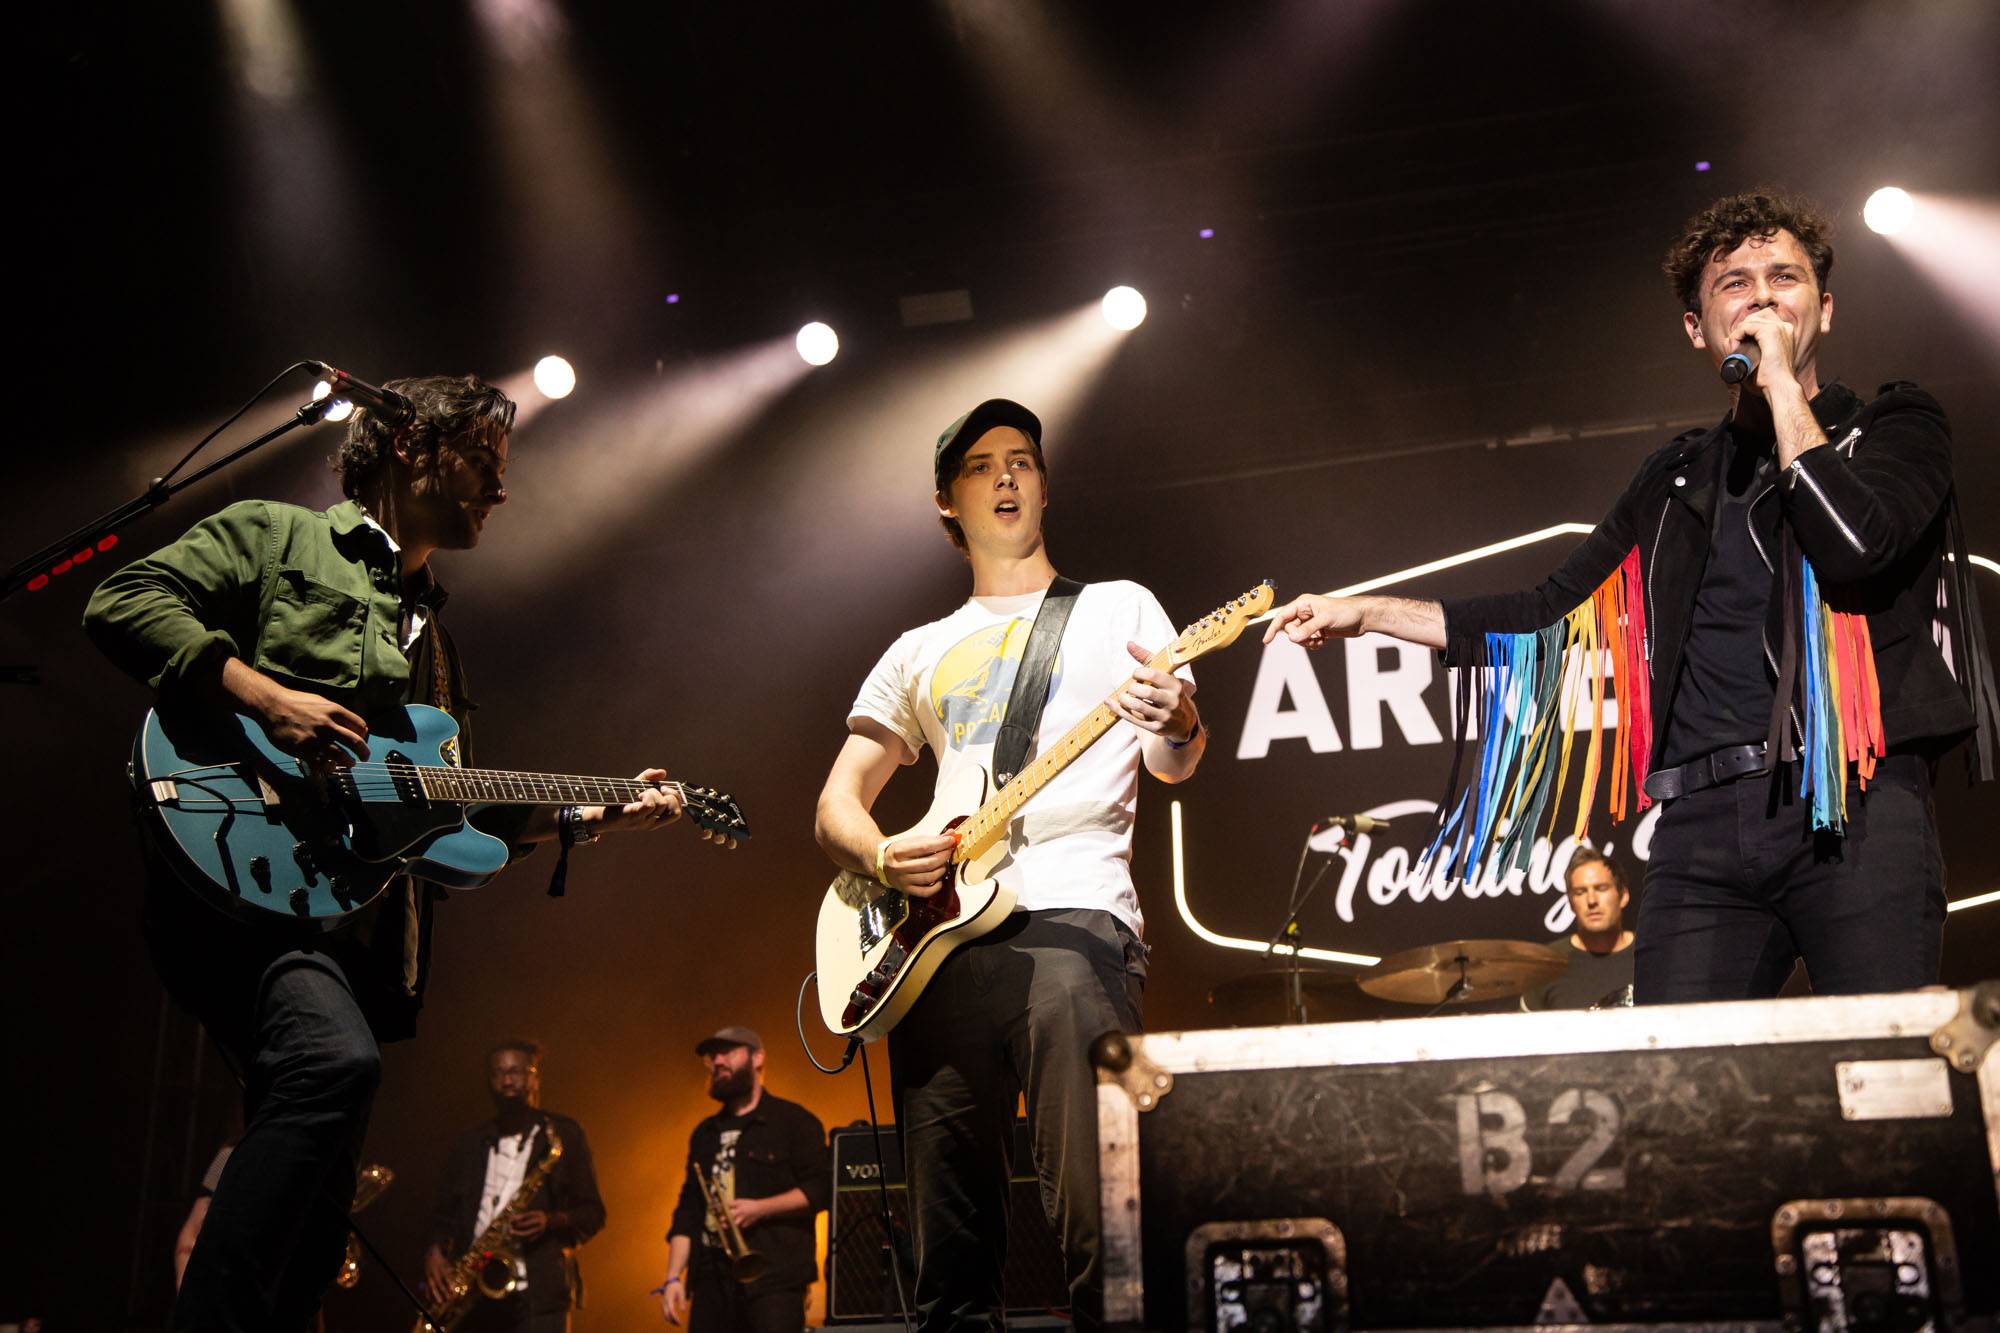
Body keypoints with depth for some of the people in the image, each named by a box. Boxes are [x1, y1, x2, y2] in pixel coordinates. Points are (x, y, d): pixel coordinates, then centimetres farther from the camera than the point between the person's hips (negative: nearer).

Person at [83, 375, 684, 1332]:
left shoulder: (433, 632, 30)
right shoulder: (274, 537, 10)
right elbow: (123, 604, -5)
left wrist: (589, 818, 19)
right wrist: (266, 696, -17)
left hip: (353, 914, 8)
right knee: (335, 1059, -35)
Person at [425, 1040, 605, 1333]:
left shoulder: (563, 1135, 7)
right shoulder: (470, 1143, 17)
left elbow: (592, 1212, 6)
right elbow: (445, 1210, 20)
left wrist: (552, 1221, -13)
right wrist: (435, 1251, 0)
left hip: (539, 1297, -3)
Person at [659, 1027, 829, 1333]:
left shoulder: (792, 1121, 3)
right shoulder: (705, 1134, 21)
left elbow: (821, 1188, -6)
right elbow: (688, 1210, 18)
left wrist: (759, 1209, -16)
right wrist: (673, 1277, 8)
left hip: (773, 1278, -6)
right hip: (712, 1279, 6)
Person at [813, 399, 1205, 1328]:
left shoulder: (1119, 607, 15)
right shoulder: (920, 651, 23)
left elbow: (1174, 766, 4)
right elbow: (836, 803, 19)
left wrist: (1176, 728, -20)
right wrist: (880, 856, -4)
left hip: (1071, 916, -3)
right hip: (934, 934, 4)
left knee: (1095, 1214, -16)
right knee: (951, 1241, 2)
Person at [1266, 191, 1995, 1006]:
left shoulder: (1894, 426, 11)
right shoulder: (1678, 483, 22)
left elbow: (1855, 541, -12)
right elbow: (1550, 617, 24)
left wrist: (1782, 385, -2)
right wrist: (1367, 612, 20)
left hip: (1856, 813, -3)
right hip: (1703, 827, 3)